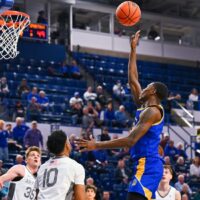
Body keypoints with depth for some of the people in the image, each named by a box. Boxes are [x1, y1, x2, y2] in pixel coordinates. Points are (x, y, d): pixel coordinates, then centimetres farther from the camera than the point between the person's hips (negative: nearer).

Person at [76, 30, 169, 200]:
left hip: (147, 167, -11)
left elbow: (130, 140, -20)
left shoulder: (152, 111, -11)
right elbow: (132, 80, 27)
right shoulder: (146, 106, 17)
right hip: (146, 166, 11)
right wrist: (133, 49, 30)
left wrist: (97, 145, -20)